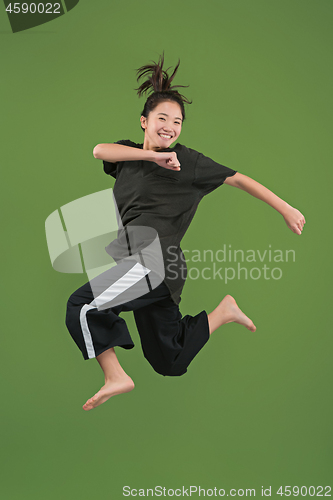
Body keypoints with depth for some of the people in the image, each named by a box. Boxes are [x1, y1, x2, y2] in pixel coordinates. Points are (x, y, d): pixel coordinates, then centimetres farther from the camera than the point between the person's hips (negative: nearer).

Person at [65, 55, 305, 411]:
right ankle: (223, 312, 31)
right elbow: (100, 150, -6)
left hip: (154, 260, -7)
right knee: (169, 363, 16)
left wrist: (286, 210, 2)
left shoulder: (186, 161, 1)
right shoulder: (131, 153, 15)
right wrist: (153, 156, -16)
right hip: (140, 265, 7)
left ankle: (115, 377, -3)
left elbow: (237, 179, 4)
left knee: (82, 306, -18)